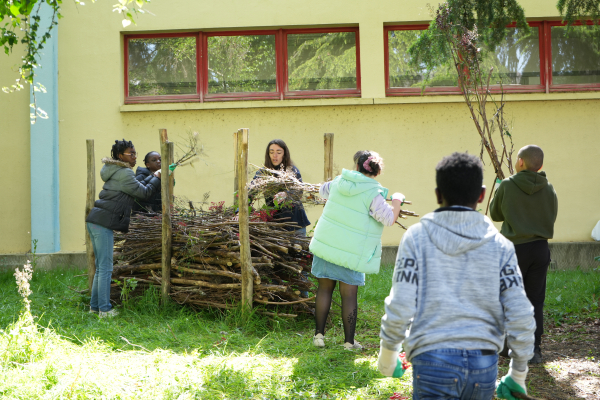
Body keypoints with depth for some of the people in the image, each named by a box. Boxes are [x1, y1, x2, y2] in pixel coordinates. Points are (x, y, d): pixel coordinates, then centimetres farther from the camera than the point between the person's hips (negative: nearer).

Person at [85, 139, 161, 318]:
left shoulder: (116, 172, 20)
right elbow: (144, 193, -5)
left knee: (101, 267, 15)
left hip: (95, 222, 10)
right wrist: (157, 178, 8)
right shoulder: (124, 174, -11)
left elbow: (138, 187, 25)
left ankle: (95, 305, 21)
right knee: (105, 267, -8)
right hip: (103, 223, -10)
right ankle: (104, 309, -6)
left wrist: (152, 177, 20)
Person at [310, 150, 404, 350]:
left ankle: (319, 334, 17)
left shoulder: (340, 181, 3)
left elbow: (323, 190, 23)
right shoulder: (372, 193, -13)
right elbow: (389, 219, -16)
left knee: (325, 288, 15)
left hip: (325, 243, 4)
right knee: (349, 294, 4)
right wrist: (397, 200, 0)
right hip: (351, 252, -4)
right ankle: (349, 341, 11)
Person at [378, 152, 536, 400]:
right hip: (484, 364, 3)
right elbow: (520, 316, 0)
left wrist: (387, 352, 10)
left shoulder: (417, 237, -1)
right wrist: (518, 373, 13)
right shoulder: (499, 245, 4)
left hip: (433, 361, -3)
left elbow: (399, 308, -7)